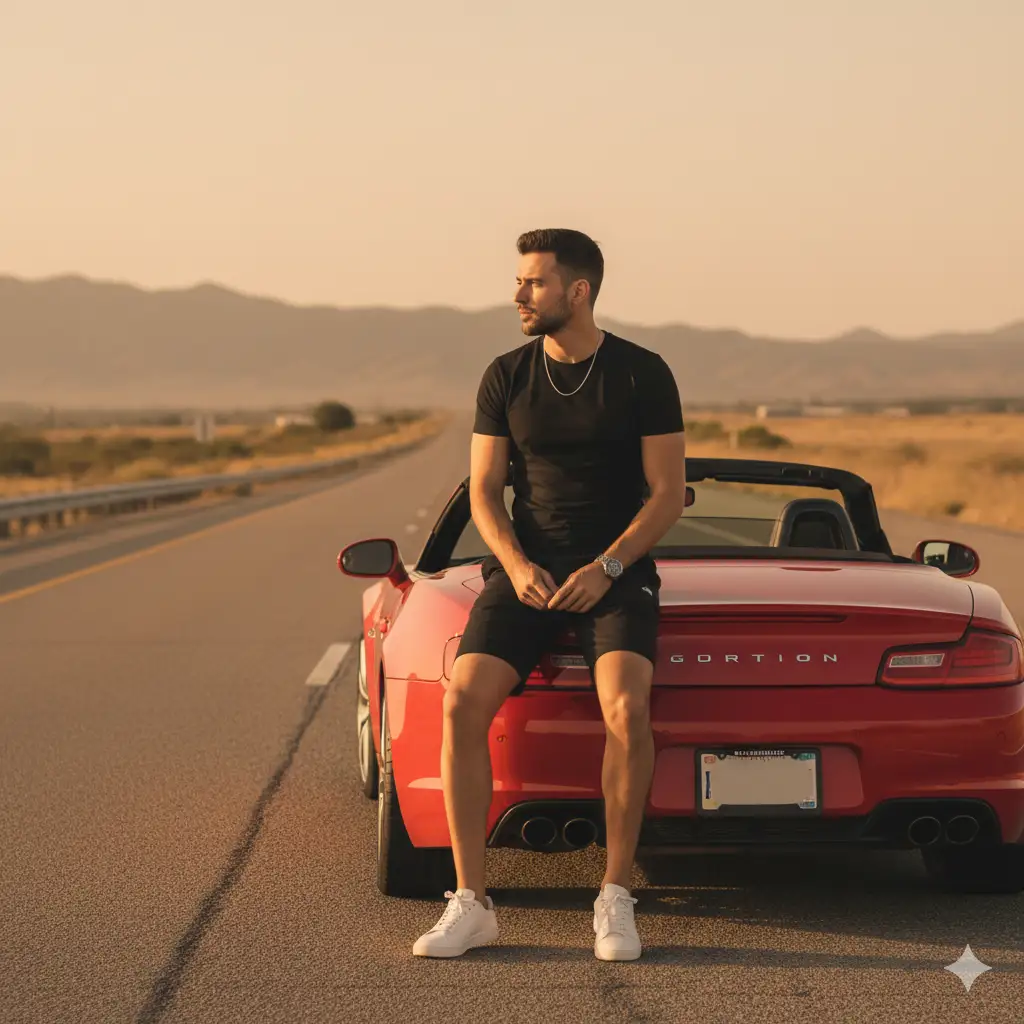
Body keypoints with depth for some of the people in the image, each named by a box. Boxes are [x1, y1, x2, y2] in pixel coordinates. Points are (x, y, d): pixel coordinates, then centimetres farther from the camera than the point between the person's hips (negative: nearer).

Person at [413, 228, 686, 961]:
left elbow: (669, 493, -5)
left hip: (617, 570, -3)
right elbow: (484, 490, 6)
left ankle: (615, 900, -17)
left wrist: (605, 568, -17)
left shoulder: (642, 375, -4)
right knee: (463, 702, -22)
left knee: (627, 709, -31)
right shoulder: (506, 378, 5)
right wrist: (518, 566, -13)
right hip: (528, 566, 3)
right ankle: (471, 903, -15)